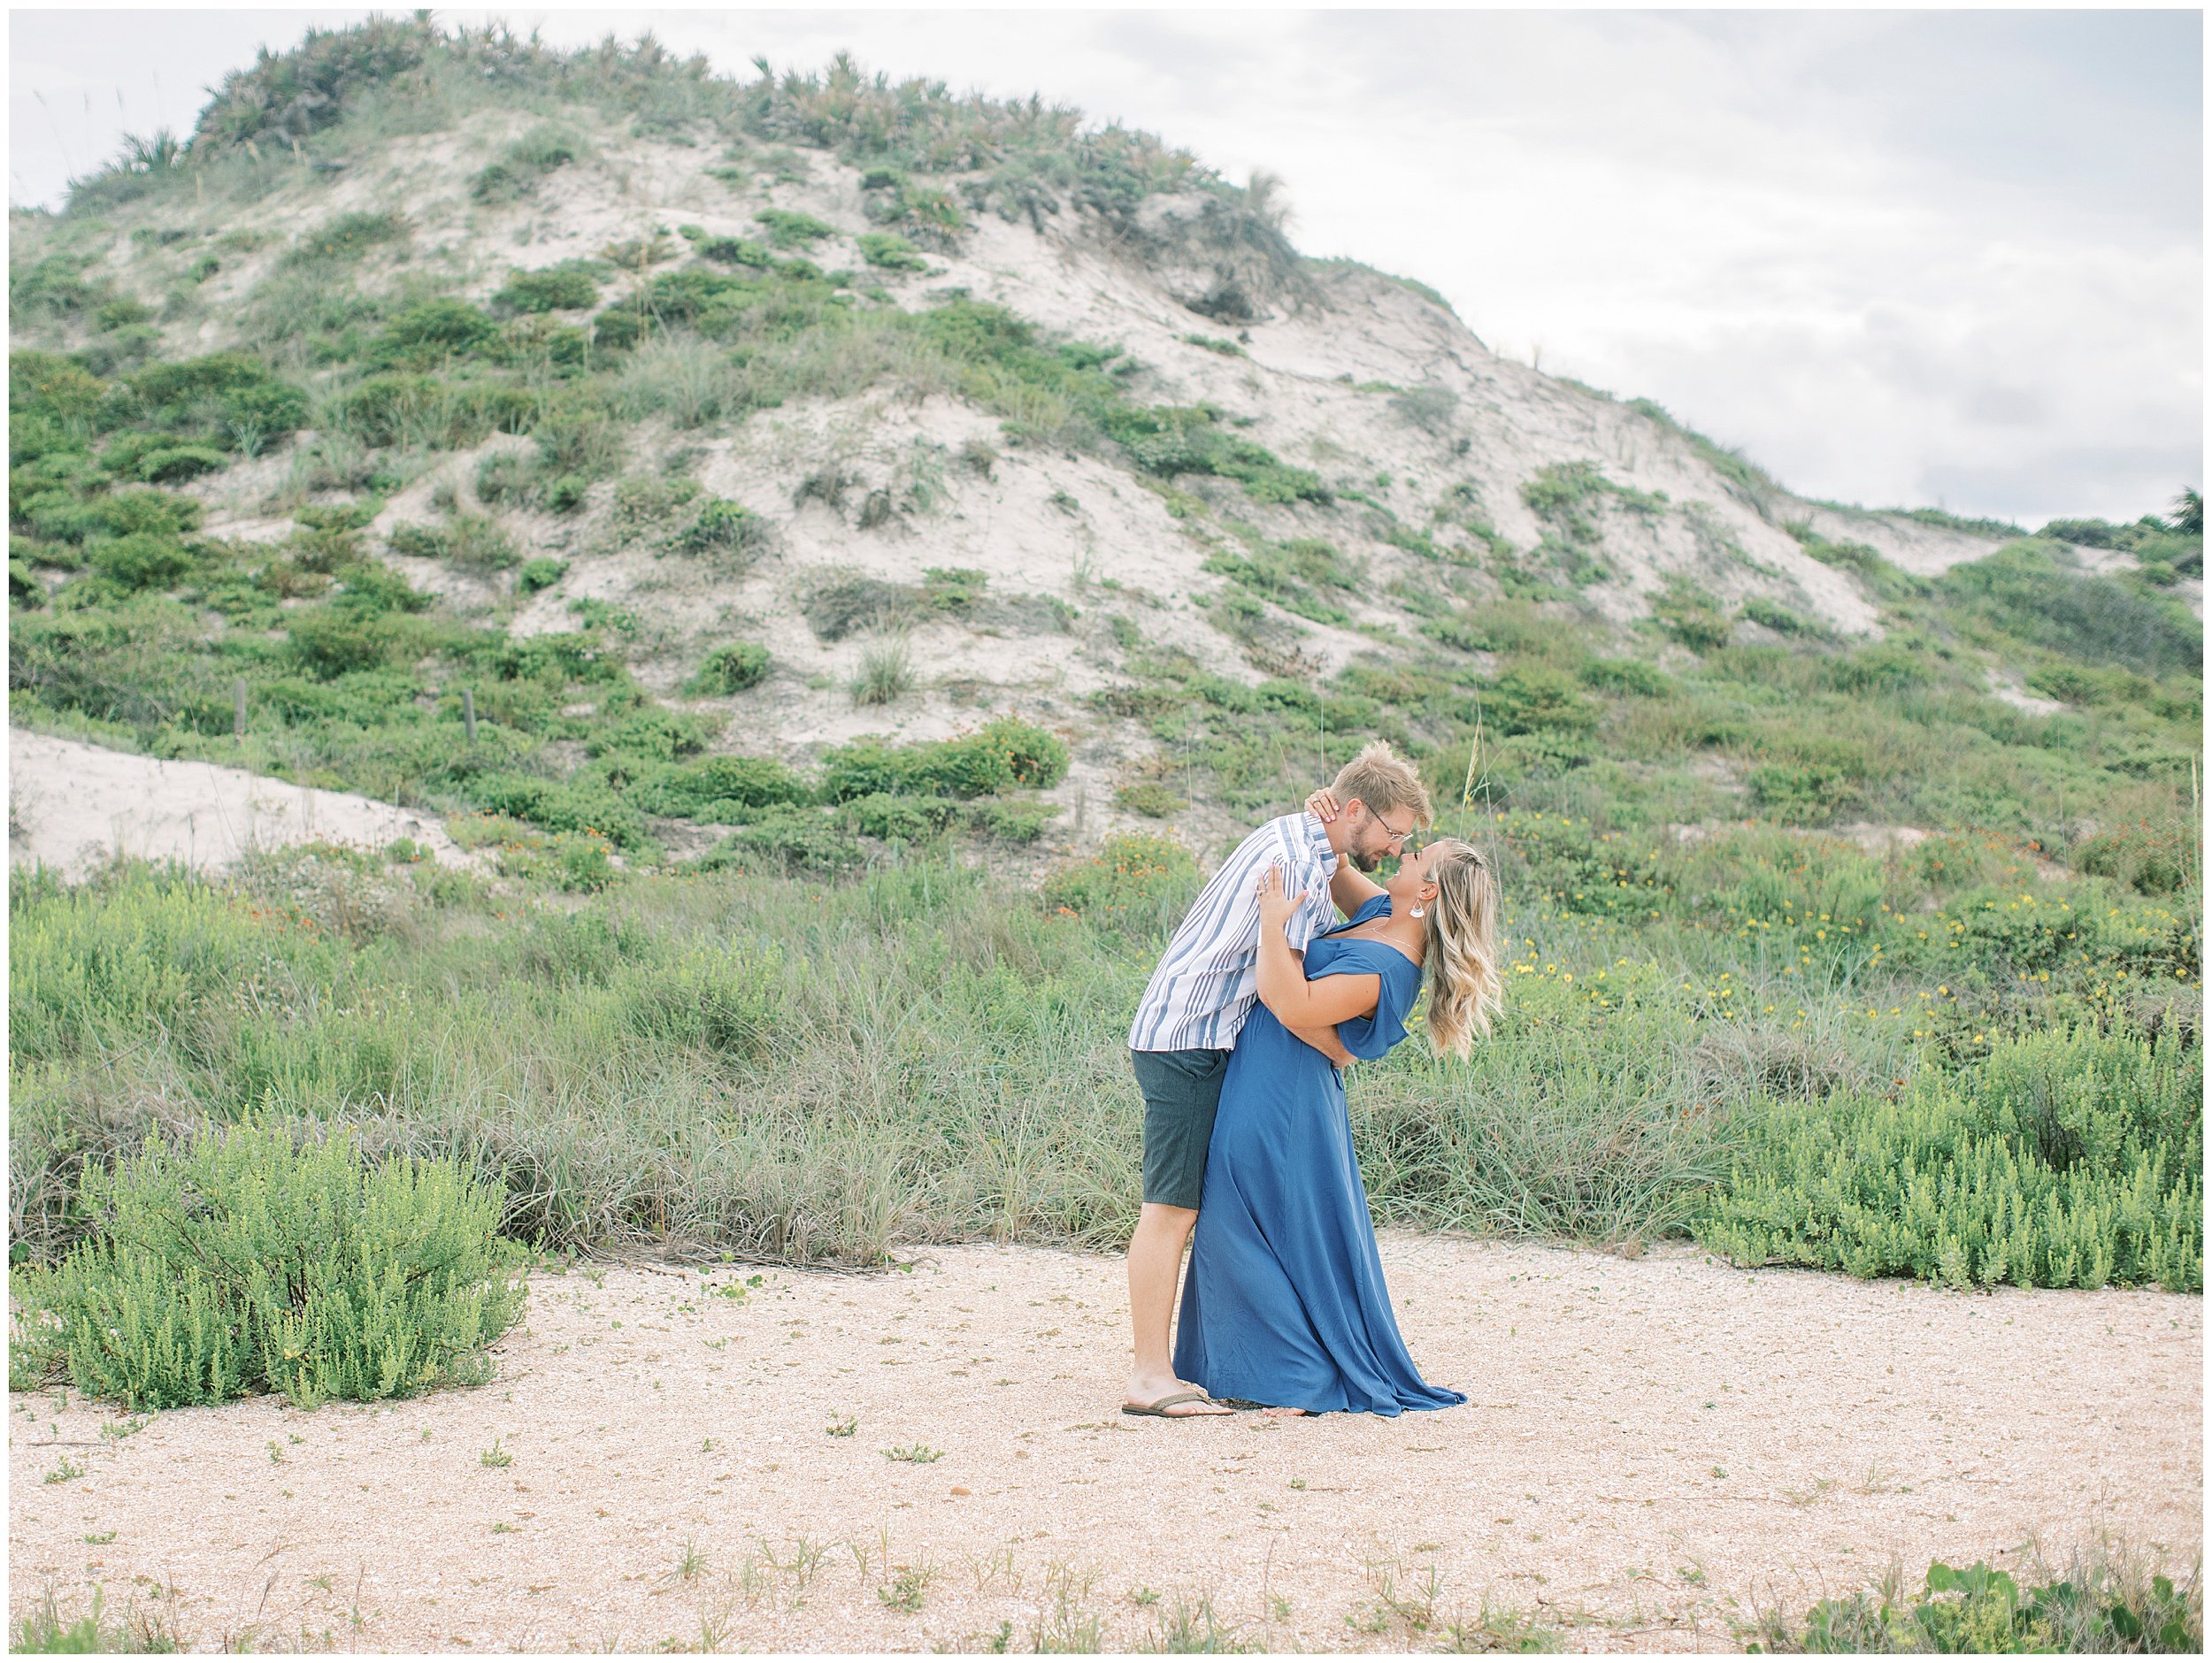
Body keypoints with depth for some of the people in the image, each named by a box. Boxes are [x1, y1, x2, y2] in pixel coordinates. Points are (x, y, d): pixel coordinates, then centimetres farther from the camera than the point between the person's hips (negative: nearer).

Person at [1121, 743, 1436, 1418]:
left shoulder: (1300, 838, 13)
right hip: (1187, 1041, -10)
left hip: (1198, 1039, 10)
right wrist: (1340, 1051, -6)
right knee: (1172, 1205, -9)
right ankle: (1149, 1377, -7)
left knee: (1184, 1205, 9)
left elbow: (1317, 938, 31)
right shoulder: (1299, 862, -18)